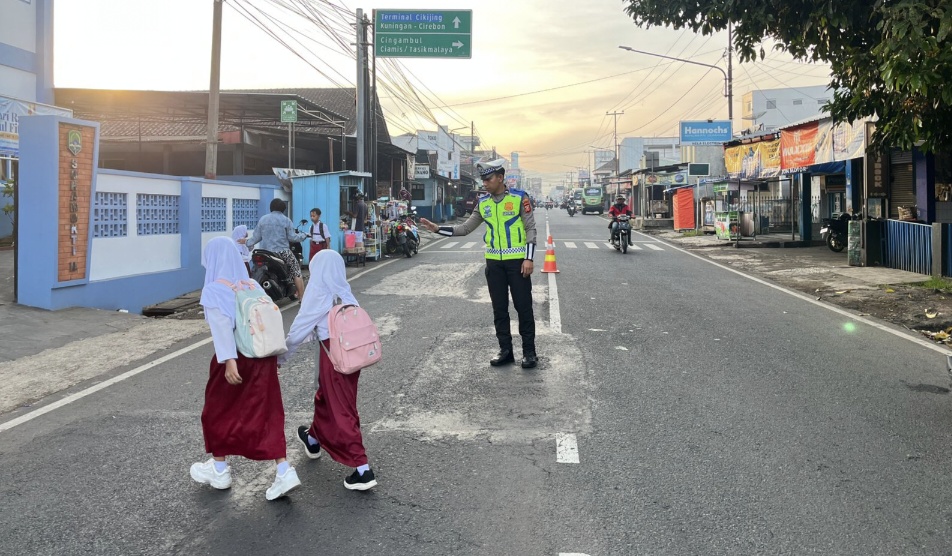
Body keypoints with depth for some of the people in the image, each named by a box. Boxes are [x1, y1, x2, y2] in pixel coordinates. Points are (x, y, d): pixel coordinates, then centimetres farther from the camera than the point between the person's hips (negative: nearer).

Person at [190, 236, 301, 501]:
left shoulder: (214, 290, -7)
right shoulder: (253, 285, 9)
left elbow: (222, 324, -20)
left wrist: (229, 360, -26)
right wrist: (275, 353, 11)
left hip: (235, 359, -5)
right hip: (264, 357, 5)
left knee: (218, 412, 16)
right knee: (267, 414, 7)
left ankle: (219, 470, 29)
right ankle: (284, 472, -2)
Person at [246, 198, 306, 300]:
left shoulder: (263, 219, 9)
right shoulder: (286, 220, -1)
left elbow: (257, 236, 10)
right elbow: (292, 237, -4)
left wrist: (247, 243, 26)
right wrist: (303, 235, 12)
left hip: (266, 252, 4)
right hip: (283, 252, -4)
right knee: (297, 272, 2)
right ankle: (301, 297, -4)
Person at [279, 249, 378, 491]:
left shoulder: (317, 292, -8)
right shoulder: (345, 293, 8)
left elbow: (301, 326, -5)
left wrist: (281, 356, 5)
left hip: (332, 353, -7)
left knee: (341, 409, 0)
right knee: (325, 397, 27)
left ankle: (363, 469, 0)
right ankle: (313, 439, 49)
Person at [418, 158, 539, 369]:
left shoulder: (519, 198, -6)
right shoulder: (483, 203, 7)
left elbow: (530, 228, -5)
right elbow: (465, 228, 10)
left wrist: (529, 258, -12)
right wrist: (437, 229, 1)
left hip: (517, 261, -5)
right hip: (494, 262, 5)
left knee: (523, 306, 0)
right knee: (499, 308, 9)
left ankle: (529, 352, 10)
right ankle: (505, 350, 20)